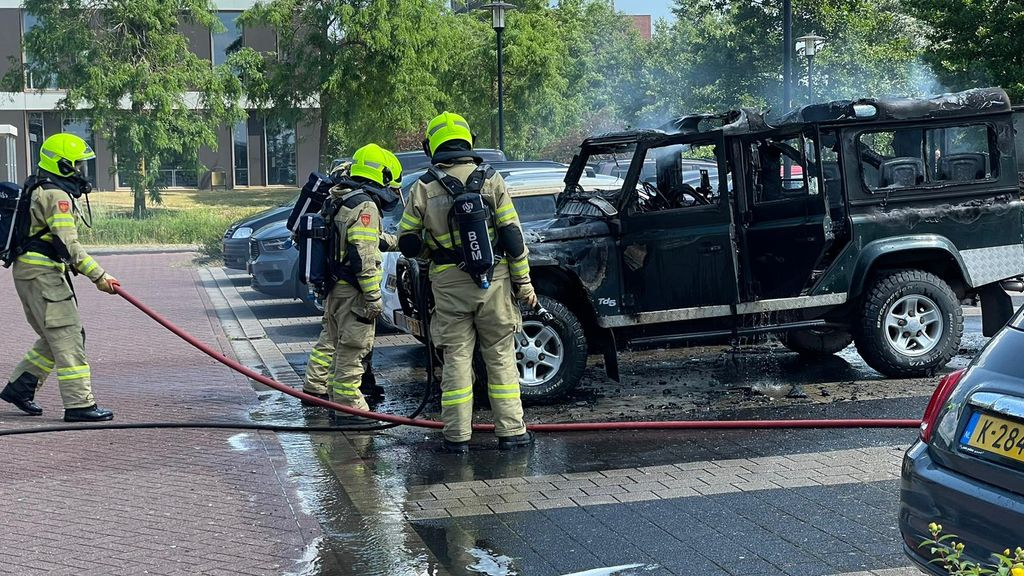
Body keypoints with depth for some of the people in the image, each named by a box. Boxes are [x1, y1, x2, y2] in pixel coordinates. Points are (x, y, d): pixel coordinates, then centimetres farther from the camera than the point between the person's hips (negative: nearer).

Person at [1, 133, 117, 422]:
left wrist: (74, 266, 19)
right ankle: (79, 404, -10)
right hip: (42, 274, -10)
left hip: (31, 271, 10)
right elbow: (67, 243, -22)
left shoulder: (42, 190, 19)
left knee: (55, 336, 16)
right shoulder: (57, 195, -15)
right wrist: (98, 275, -21)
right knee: (67, 336, -10)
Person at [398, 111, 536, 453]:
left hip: (448, 284, 0)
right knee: (501, 355, 8)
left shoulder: (423, 188, -1)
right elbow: (512, 236, -3)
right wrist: (524, 283, 2)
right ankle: (510, 431, 10)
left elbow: (408, 244, 1)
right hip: (493, 281, 0)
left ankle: (457, 435, 7)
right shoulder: (490, 180, -1)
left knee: (456, 358, 6)